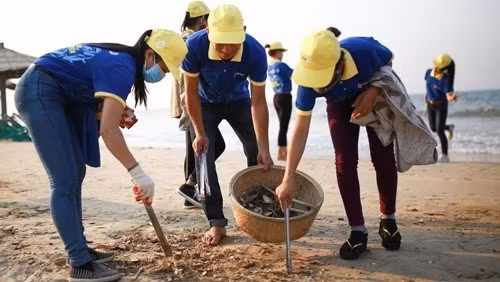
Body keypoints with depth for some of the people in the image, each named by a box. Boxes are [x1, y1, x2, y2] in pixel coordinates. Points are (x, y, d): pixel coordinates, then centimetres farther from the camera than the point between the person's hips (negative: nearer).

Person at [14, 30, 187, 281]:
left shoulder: (121, 58, 8)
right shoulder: (123, 68, -21)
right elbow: (108, 129, -28)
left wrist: (118, 111, -1)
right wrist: (138, 173, -28)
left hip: (57, 95, 11)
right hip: (39, 92, -10)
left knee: (76, 173, 9)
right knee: (65, 181, -13)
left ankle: (78, 249, 15)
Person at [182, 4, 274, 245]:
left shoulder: (256, 52, -35)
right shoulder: (194, 46, -36)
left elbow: (258, 102, -28)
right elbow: (191, 92, -22)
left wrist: (264, 147, -31)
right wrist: (200, 133, -21)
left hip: (238, 101, 1)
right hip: (205, 104, -1)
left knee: (256, 152, -1)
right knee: (204, 156, -10)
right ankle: (216, 222, -3)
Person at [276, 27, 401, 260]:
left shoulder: (364, 51, -41)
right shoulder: (309, 81, -36)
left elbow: (388, 62, -14)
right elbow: (300, 132, -29)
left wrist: (373, 92, -33)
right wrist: (288, 180, -31)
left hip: (376, 97, 0)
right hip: (340, 106, 1)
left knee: (384, 158, -5)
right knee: (344, 162, -11)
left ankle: (388, 220, 15)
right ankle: (357, 231, -1)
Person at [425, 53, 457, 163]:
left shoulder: (445, 79, -26)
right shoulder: (428, 72, -10)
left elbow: (448, 95, -32)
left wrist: (452, 97, -54)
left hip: (441, 105, -6)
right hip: (430, 104, 6)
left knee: (439, 131, -8)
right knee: (433, 128, 16)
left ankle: (445, 156, 5)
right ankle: (450, 127, 47)